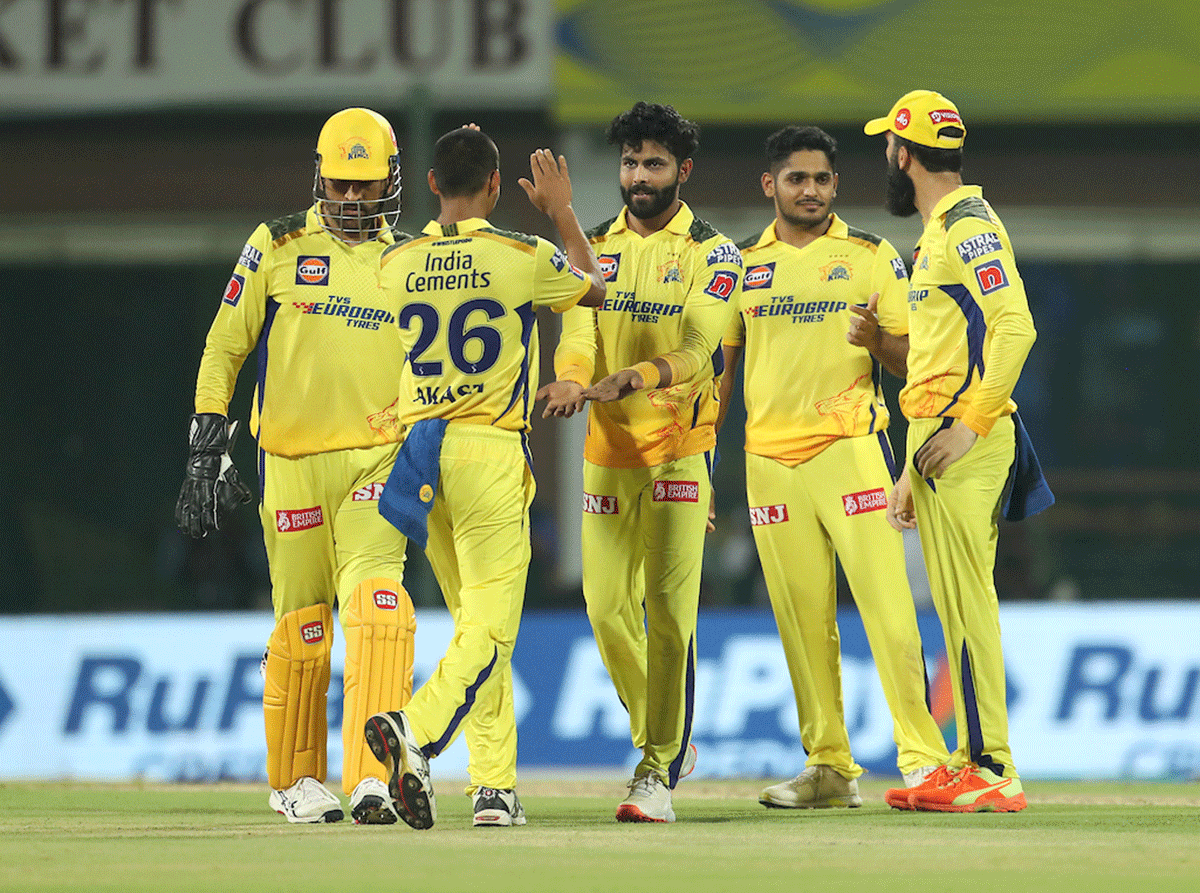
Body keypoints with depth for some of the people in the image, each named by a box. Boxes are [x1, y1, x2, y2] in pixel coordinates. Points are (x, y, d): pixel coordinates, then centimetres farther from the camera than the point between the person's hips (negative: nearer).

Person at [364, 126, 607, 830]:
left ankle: (496, 781, 12)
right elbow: (594, 285, 16)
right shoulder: (523, 258, -5)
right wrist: (561, 210, 31)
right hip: (491, 451, -5)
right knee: (490, 631, -9)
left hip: (419, 449, 5)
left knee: (476, 625, 15)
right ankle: (418, 731, -33)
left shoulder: (396, 265, 4)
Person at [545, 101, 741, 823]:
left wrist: (628, 379, -33)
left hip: (678, 448, -4)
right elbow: (578, 329, -1)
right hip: (608, 449, 4)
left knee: (669, 611, -10)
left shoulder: (712, 254, -1)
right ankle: (665, 741, 24)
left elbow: (698, 350, -15)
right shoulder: (595, 247, 12)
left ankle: (659, 774, -7)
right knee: (608, 608, 3)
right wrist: (573, 380, -25)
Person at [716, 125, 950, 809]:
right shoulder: (741, 263, 13)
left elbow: (909, 360, 3)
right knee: (801, 619, 5)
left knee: (886, 603, -13)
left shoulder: (873, 257, 5)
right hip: (768, 456, 3)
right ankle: (829, 767, 11)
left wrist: (875, 339, -19)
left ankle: (924, 757, -13)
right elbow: (721, 361, 18)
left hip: (851, 445, -3)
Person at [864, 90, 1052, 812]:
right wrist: (911, 472, 24)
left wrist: (969, 424, -25)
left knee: (968, 599, -12)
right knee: (954, 608, 11)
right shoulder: (938, 234, 22)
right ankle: (973, 763, 14)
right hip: (933, 443, 10)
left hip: (966, 444, -10)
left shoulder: (970, 227, -10)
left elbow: (1015, 327, -22)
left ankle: (993, 772, -13)